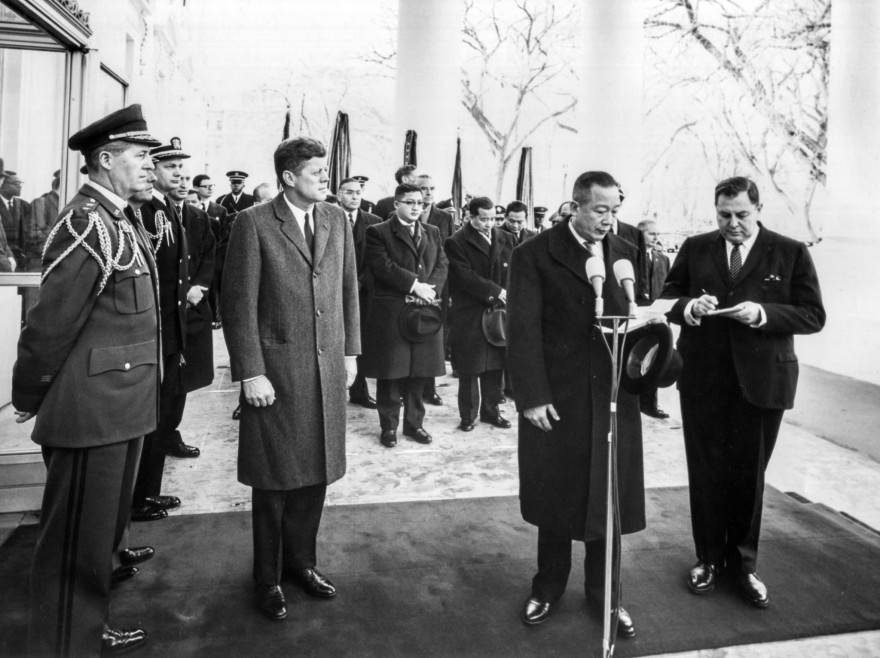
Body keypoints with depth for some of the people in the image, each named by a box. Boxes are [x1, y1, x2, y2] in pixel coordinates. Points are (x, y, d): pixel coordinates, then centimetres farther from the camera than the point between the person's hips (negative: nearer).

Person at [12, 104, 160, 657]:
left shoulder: (119, 223, 12)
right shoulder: (87, 223, -17)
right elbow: (52, 318, -17)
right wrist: (28, 398, -8)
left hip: (121, 405, 10)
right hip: (92, 408, -10)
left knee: (104, 529, 22)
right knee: (77, 541, 5)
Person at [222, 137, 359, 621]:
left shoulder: (336, 220, 8)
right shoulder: (253, 223, -7)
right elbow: (240, 304, -9)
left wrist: (350, 351, 10)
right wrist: (250, 373, -13)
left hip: (327, 368, 5)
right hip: (276, 369, -4)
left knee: (315, 472, 12)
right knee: (274, 479, 8)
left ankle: (301, 561, 32)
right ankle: (268, 578, 26)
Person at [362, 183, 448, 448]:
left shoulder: (433, 232, 16)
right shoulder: (378, 233, 0)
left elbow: (442, 265, 7)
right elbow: (382, 266, -13)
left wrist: (429, 288, -11)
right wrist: (414, 285, -18)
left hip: (425, 311, 4)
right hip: (390, 314, -4)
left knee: (420, 372, 9)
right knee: (390, 373, 2)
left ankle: (414, 423, 24)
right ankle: (388, 426, 16)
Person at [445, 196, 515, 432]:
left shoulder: (507, 240, 10)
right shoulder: (456, 242, -6)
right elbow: (465, 277, -14)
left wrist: (507, 296, -9)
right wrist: (496, 291, -16)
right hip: (470, 316, -4)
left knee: (495, 366, 10)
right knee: (469, 369, 3)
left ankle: (491, 410, 24)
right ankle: (468, 416, 14)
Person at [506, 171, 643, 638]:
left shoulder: (626, 253, 8)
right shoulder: (535, 254, -6)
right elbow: (522, 331, -9)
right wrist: (532, 396, -14)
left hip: (613, 395, 3)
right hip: (556, 397, -3)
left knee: (608, 497, 11)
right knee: (555, 496, 11)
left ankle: (603, 594, 31)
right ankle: (547, 588, 32)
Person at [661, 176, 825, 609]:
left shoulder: (791, 253, -1)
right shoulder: (695, 249, 4)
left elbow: (813, 315, -4)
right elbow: (667, 298, 5)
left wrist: (763, 313, -20)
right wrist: (688, 307, -17)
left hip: (761, 379, -1)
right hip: (702, 378, 2)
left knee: (748, 474, 10)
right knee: (705, 471, 11)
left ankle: (743, 564, 28)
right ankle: (708, 558, 28)